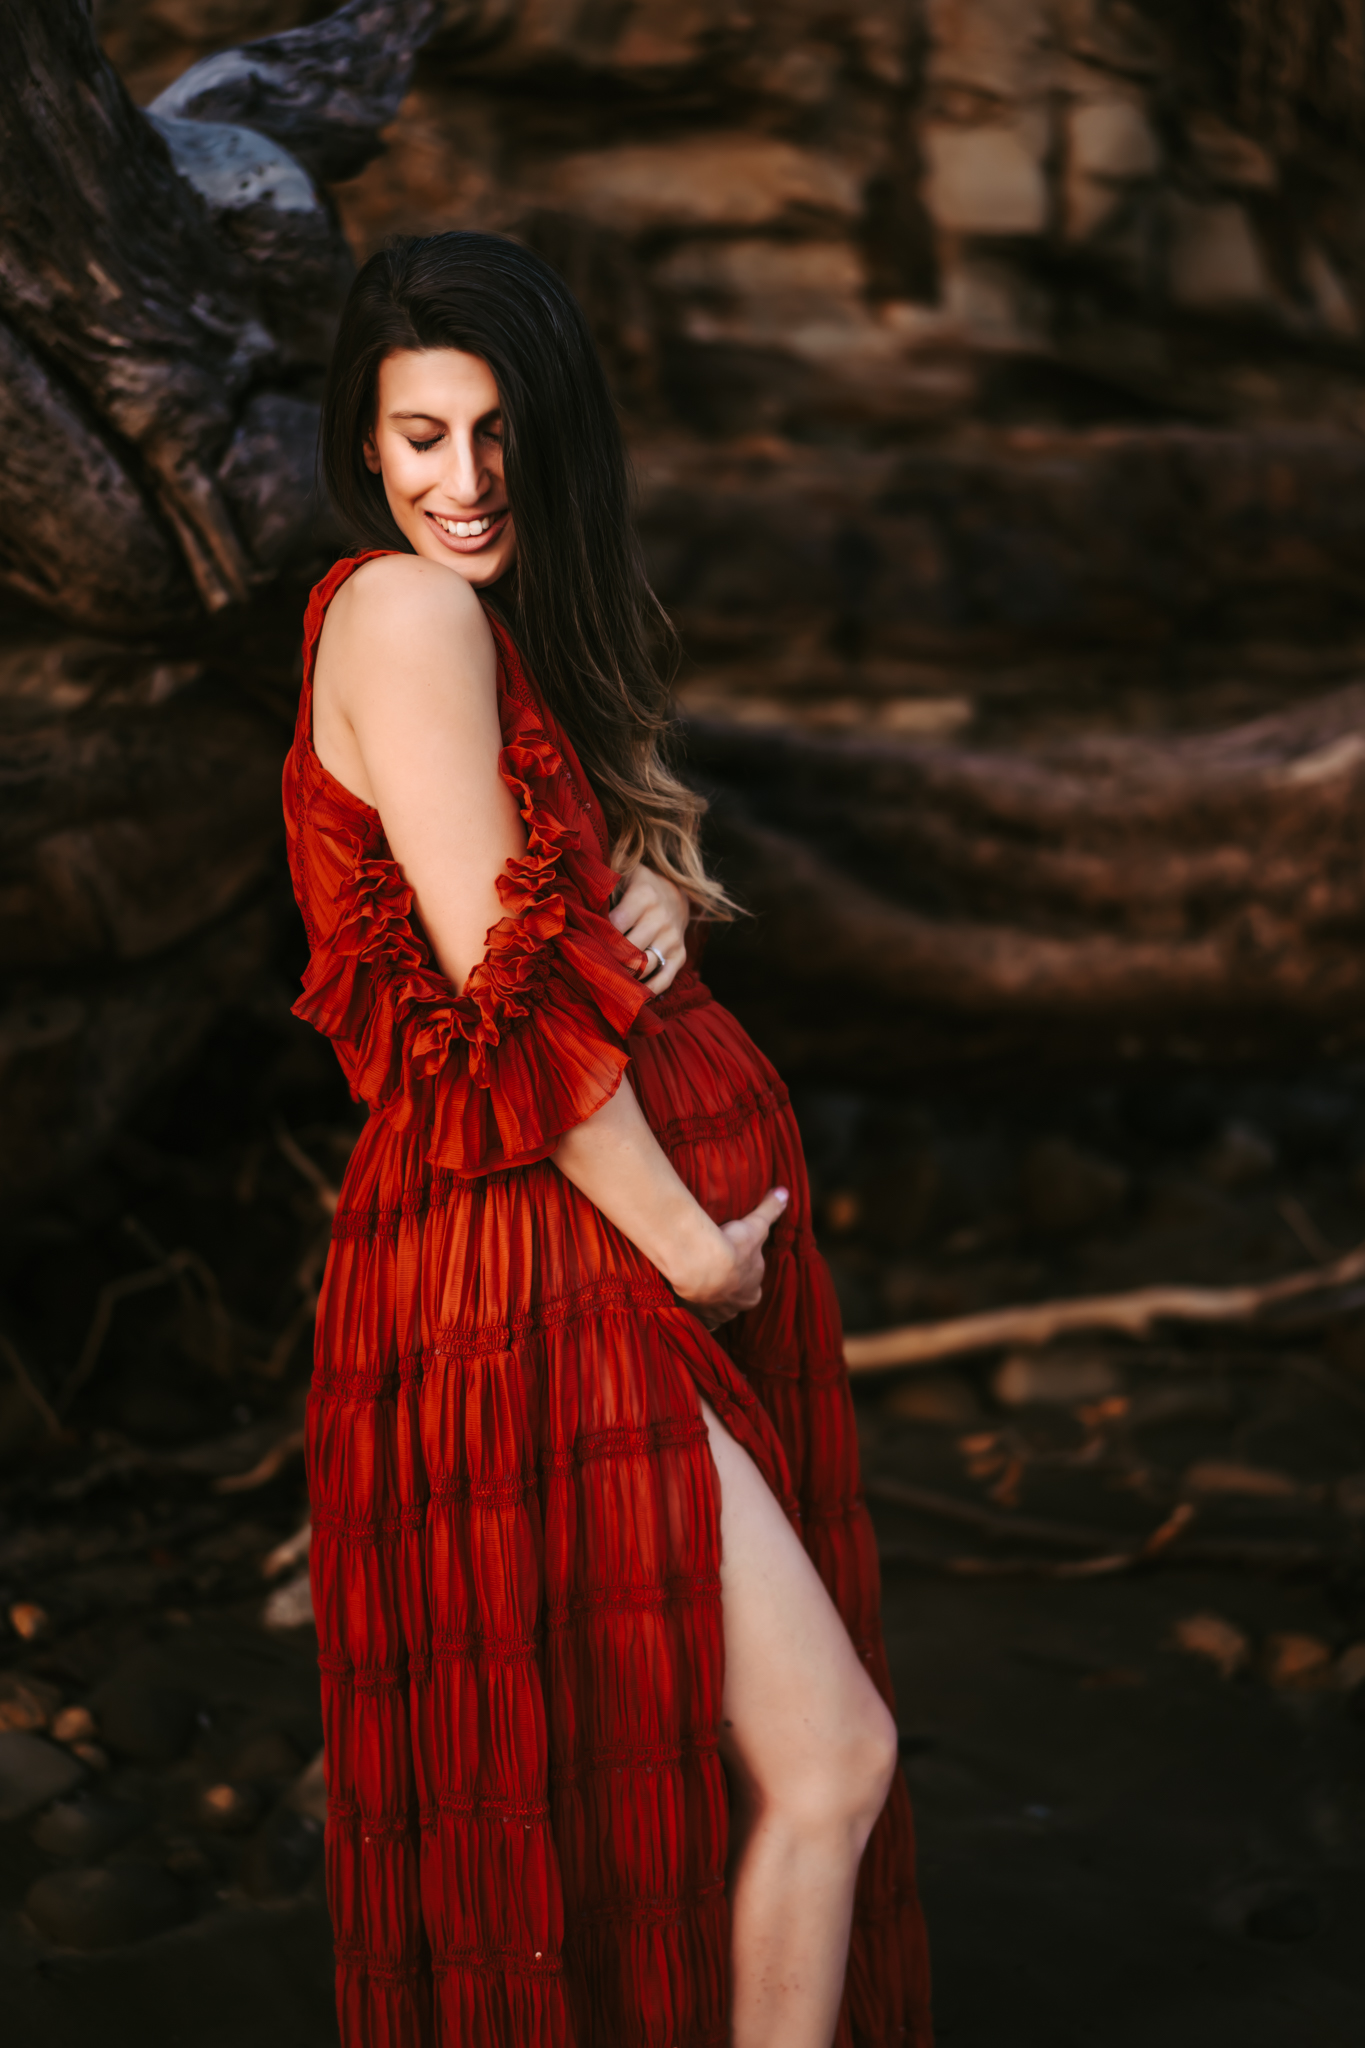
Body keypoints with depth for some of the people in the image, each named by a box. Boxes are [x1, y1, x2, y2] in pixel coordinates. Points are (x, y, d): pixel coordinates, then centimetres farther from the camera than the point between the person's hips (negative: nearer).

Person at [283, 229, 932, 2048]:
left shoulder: (523, 626, 17)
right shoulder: (407, 608, -12)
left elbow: (642, 832, 24)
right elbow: (504, 982, -18)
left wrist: (657, 888, 2)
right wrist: (690, 1242, -12)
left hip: (621, 1237, 9)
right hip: (543, 1264, -9)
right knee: (826, 1751, -8)